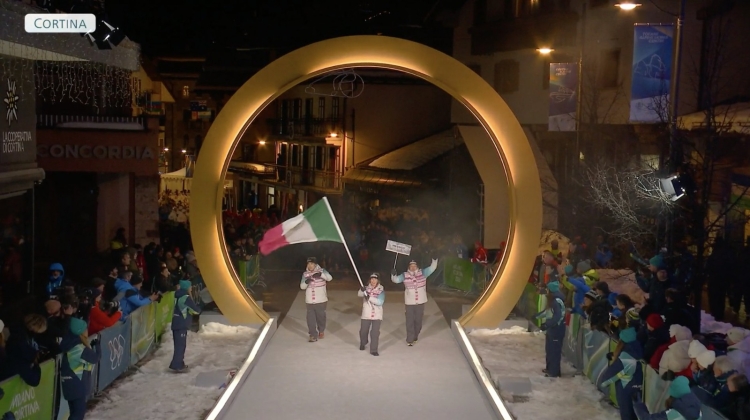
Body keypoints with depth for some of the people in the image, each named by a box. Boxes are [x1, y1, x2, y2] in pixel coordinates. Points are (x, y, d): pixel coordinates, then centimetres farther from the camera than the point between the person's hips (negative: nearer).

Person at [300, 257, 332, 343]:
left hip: (321, 300, -2)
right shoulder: (305, 274, 1)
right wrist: (306, 282, -24)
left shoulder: (321, 271, -7)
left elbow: (330, 278, -22)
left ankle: (321, 331, 38)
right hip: (310, 301, 2)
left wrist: (320, 274, -38)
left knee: (321, 317, 14)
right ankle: (313, 335, 8)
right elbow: (302, 286, -2)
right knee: (310, 319, -1)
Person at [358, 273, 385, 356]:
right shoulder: (367, 288, 1)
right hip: (366, 315, 2)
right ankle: (363, 343, 41)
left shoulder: (381, 291, -5)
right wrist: (362, 290, -37)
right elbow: (359, 294, -16)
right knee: (363, 331, 12)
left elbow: (380, 302, -19)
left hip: (377, 315, -2)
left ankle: (373, 350, 5)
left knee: (375, 333, -4)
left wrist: (370, 297, -30)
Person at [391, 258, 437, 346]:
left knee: (418, 320, 15)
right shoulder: (405, 275, -5)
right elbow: (396, 280, -6)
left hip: (421, 302, 2)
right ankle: (410, 340, 8)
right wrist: (393, 274, -28)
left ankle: (415, 336, 36)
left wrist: (434, 260, -24)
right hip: (410, 302, -1)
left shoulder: (422, 272, -3)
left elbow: (432, 268, -8)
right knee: (410, 321, 1)